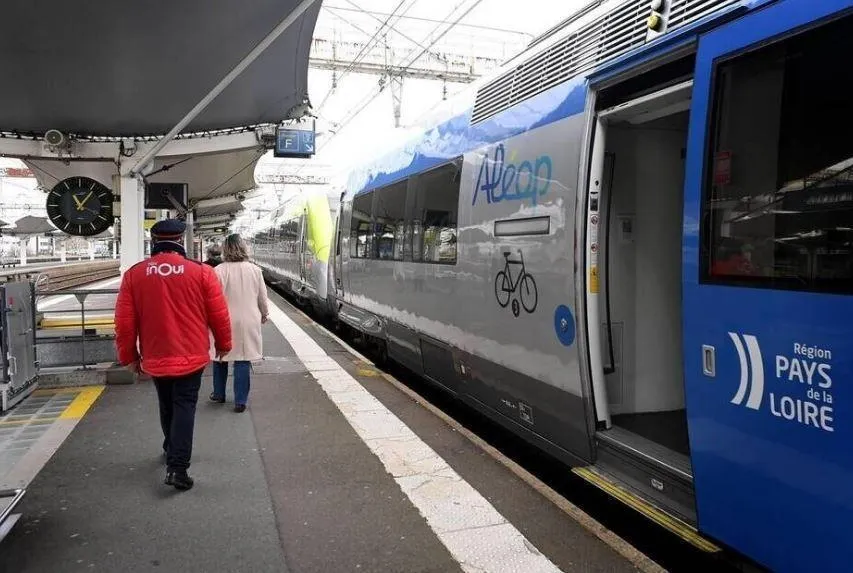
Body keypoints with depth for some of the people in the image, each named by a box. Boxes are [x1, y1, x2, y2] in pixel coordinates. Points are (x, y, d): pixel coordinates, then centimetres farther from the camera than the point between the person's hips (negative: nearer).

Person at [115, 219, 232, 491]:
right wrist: (223, 344, 13)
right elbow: (219, 315, -4)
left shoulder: (133, 274, -3)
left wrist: (129, 355, 13)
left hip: (155, 357, 3)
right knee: (185, 407, 3)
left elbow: (124, 322, 0)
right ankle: (177, 467, -5)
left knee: (167, 406, 22)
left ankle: (172, 451, 41)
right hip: (191, 355, -3)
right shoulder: (202, 272, -9)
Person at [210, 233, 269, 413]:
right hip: (248, 322, 1)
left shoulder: (219, 271, -12)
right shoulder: (255, 270, -2)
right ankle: (240, 401, 7)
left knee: (220, 357, 18)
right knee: (243, 361, 4)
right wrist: (264, 314, 24)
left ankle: (219, 394, 32)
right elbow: (262, 298, 6)